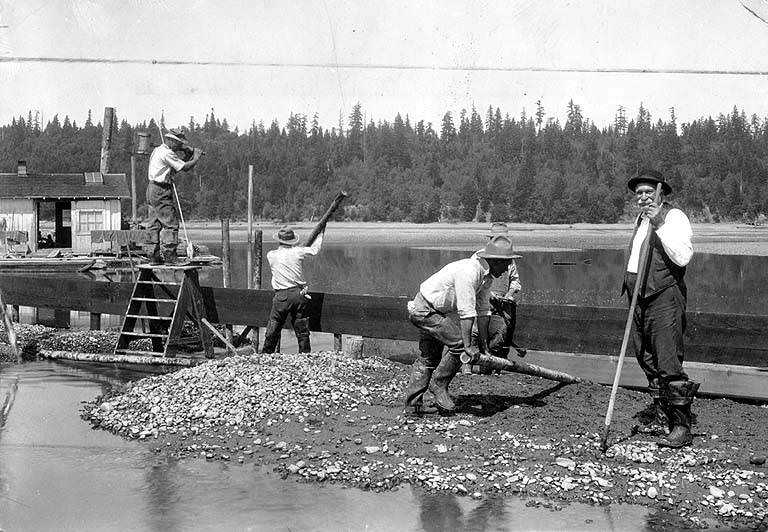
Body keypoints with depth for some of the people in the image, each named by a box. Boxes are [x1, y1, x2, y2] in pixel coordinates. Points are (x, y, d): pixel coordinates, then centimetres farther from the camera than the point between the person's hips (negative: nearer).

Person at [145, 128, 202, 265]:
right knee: (170, 223, -9)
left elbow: (174, 170, 20)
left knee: (154, 224, 10)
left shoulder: (157, 150, 18)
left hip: (152, 189, 11)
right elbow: (185, 167, -16)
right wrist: (196, 158, 1)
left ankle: (154, 256, 12)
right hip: (161, 191, -11)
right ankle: (170, 256, -11)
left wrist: (192, 156, 12)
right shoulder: (167, 153, -14)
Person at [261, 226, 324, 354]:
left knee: (272, 331, 6)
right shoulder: (298, 252, 1)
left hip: (281, 296, -1)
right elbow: (315, 249, 18)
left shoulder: (271, 255, 2)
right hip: (299, 294, 1)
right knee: (302, 331, 7)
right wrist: (320, 235, 37)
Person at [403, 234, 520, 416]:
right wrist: (468, 346, -30)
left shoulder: (487, 275, 2)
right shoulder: (469, 271, -29)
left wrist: (484, 346, 7)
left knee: (428, 359, 15)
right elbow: (466, 312, -31)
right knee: (459, 343, -17)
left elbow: (483, 311, 7)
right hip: (425, 309, -11)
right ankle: (438, 385, -1)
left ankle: (413, 404, 22)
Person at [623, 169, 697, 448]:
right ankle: (661, 416, 28)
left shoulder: (674, 217, -7)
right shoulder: (640, 220, 19)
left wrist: (659, 224, -26)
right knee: (648, 361, 15)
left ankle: (682, 427, -8)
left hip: (664, 298, -9)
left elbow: (682, 257, -22)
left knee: (668, 363, -12)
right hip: (639, 298, 9)